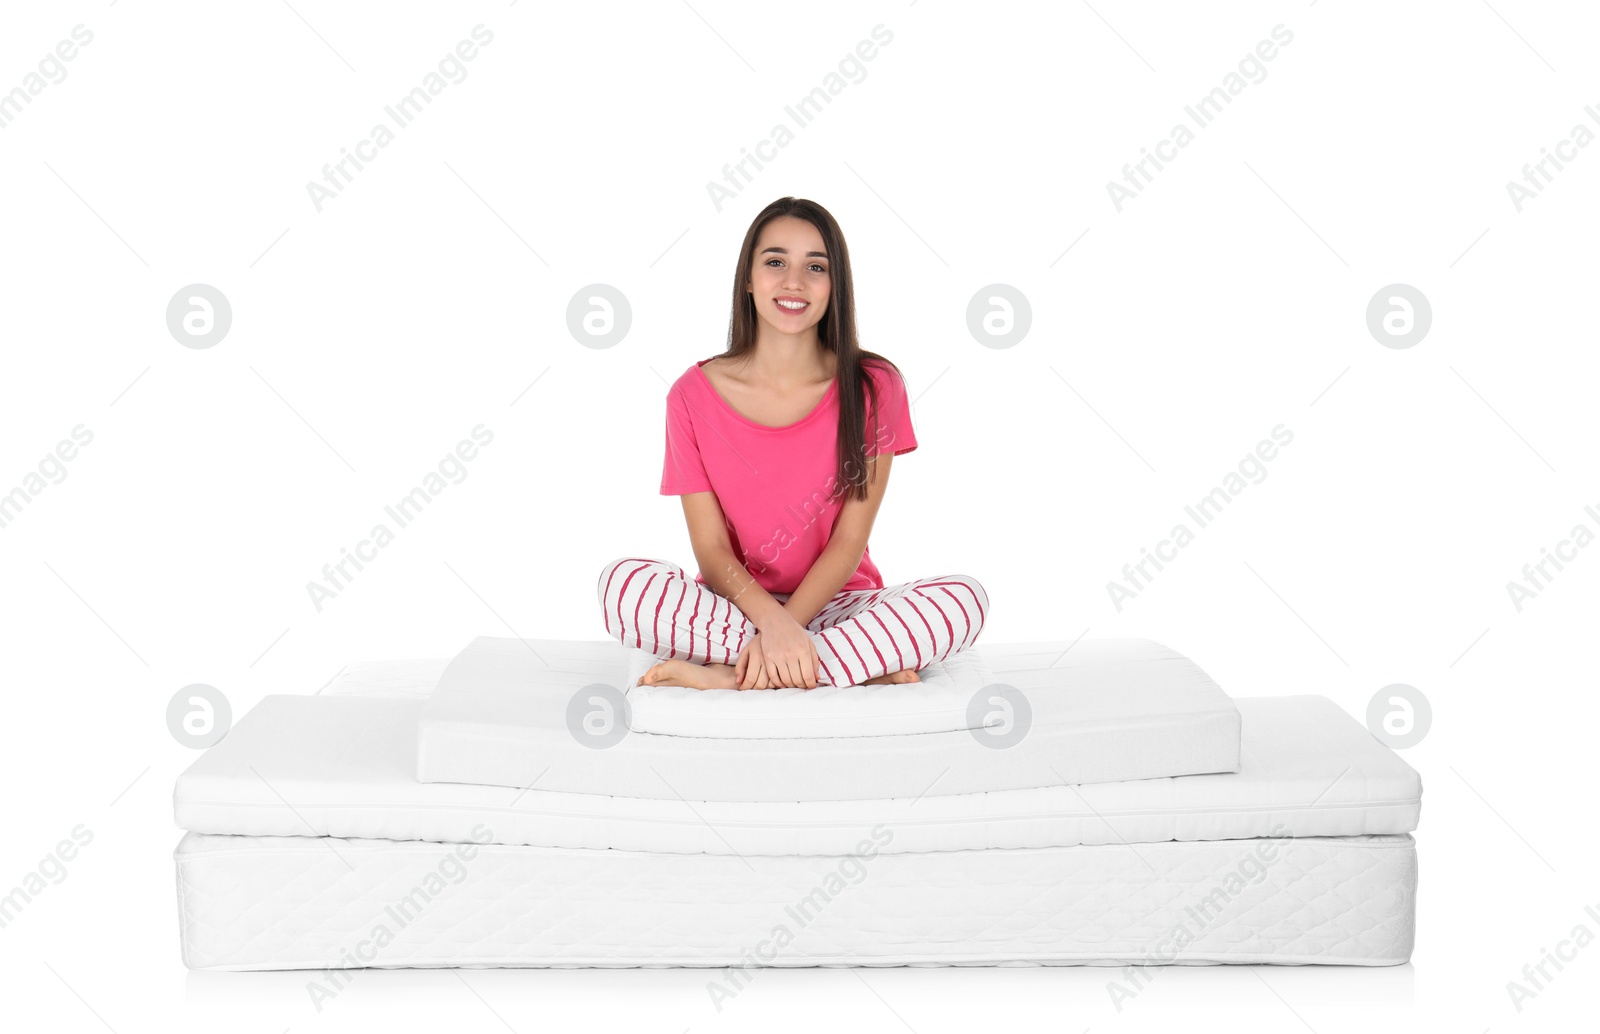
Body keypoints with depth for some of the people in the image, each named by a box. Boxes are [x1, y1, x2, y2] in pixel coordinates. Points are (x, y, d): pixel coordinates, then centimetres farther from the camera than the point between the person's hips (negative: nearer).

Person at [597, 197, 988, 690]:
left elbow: (850, 539, -7)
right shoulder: (694, 395, -3)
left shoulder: (873, 387, -4)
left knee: (963, 598, -29)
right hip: (736, 606, 0)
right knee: (621, 581, -30)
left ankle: (731, 677, -26)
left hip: (834, 604, 0)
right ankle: (863, 664, -27)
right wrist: (772, 622, -27)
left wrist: (786, 629, -22)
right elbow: (711, 550, -8)